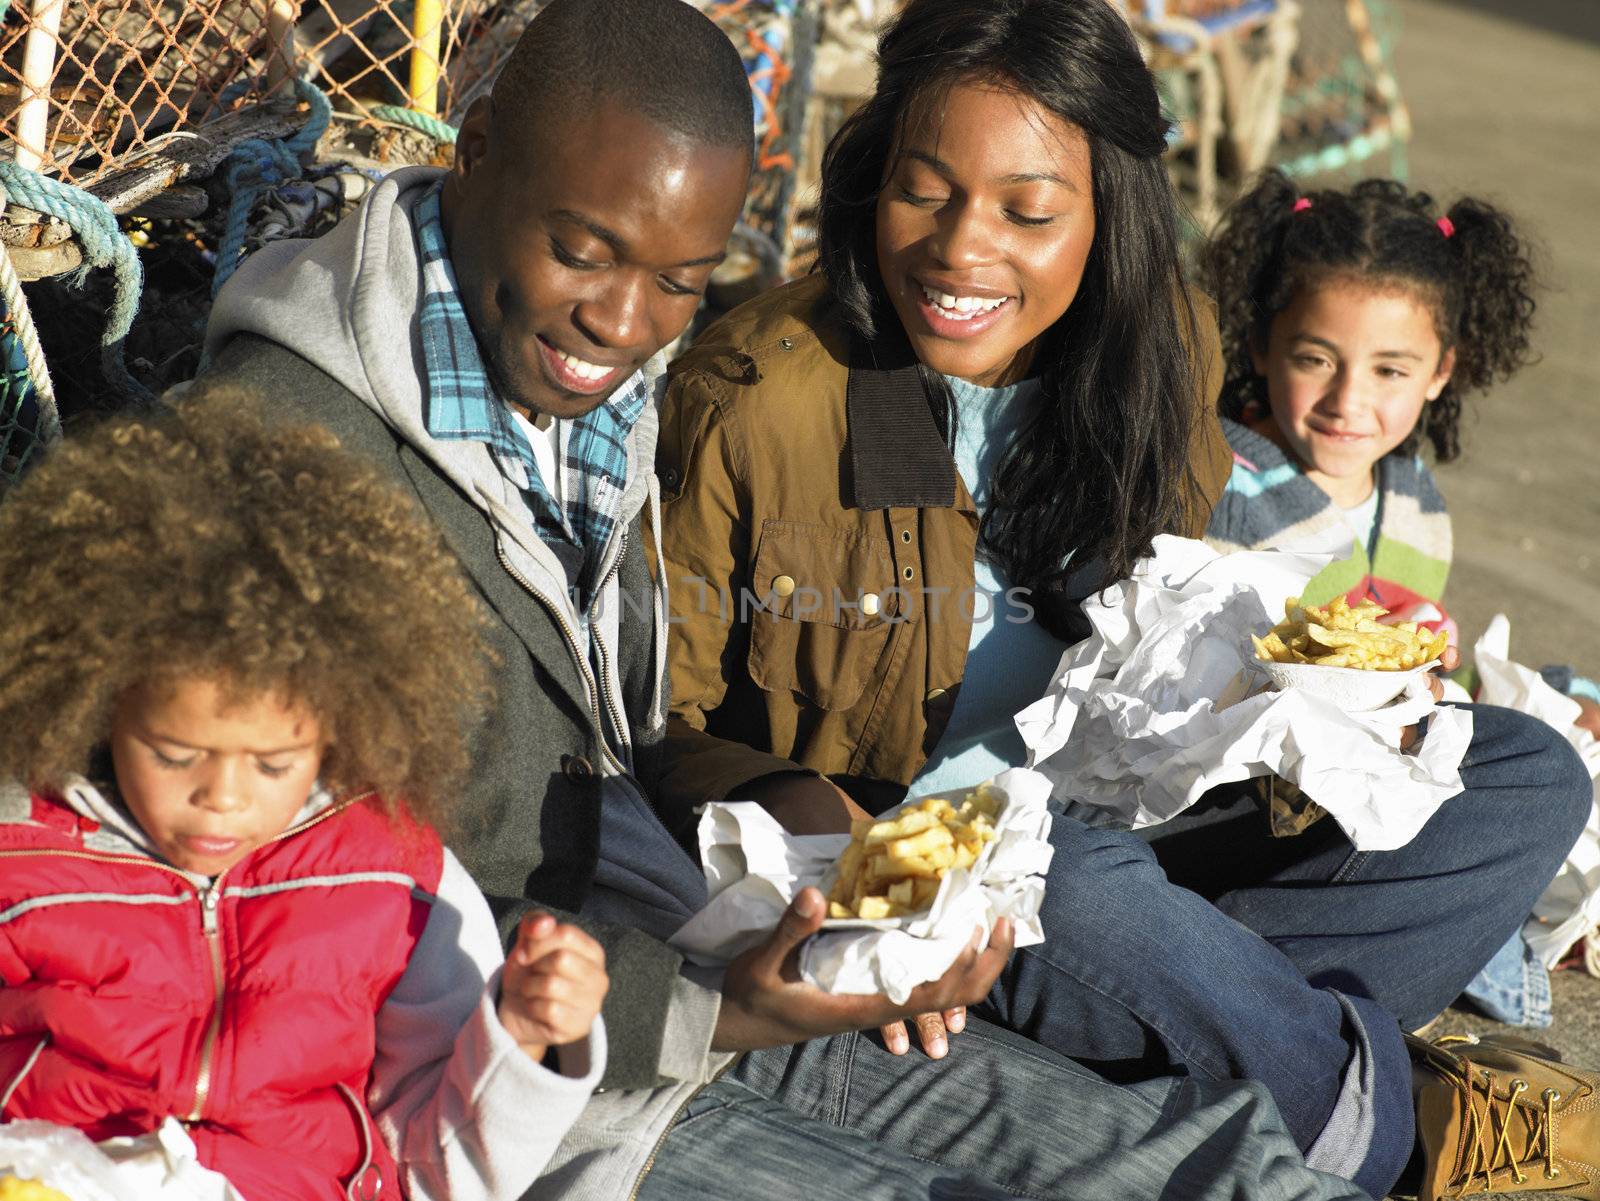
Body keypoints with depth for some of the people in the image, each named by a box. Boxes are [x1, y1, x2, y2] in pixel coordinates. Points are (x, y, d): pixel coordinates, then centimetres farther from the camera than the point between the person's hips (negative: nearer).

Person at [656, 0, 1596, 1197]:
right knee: (1064, 888, -40)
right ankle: (1356, 1102, -11)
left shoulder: (1160, 349, -1)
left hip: (1114, 836, 6)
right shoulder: (749, 403, -17)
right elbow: (659, 719, -12)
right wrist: (814, 840, -31)